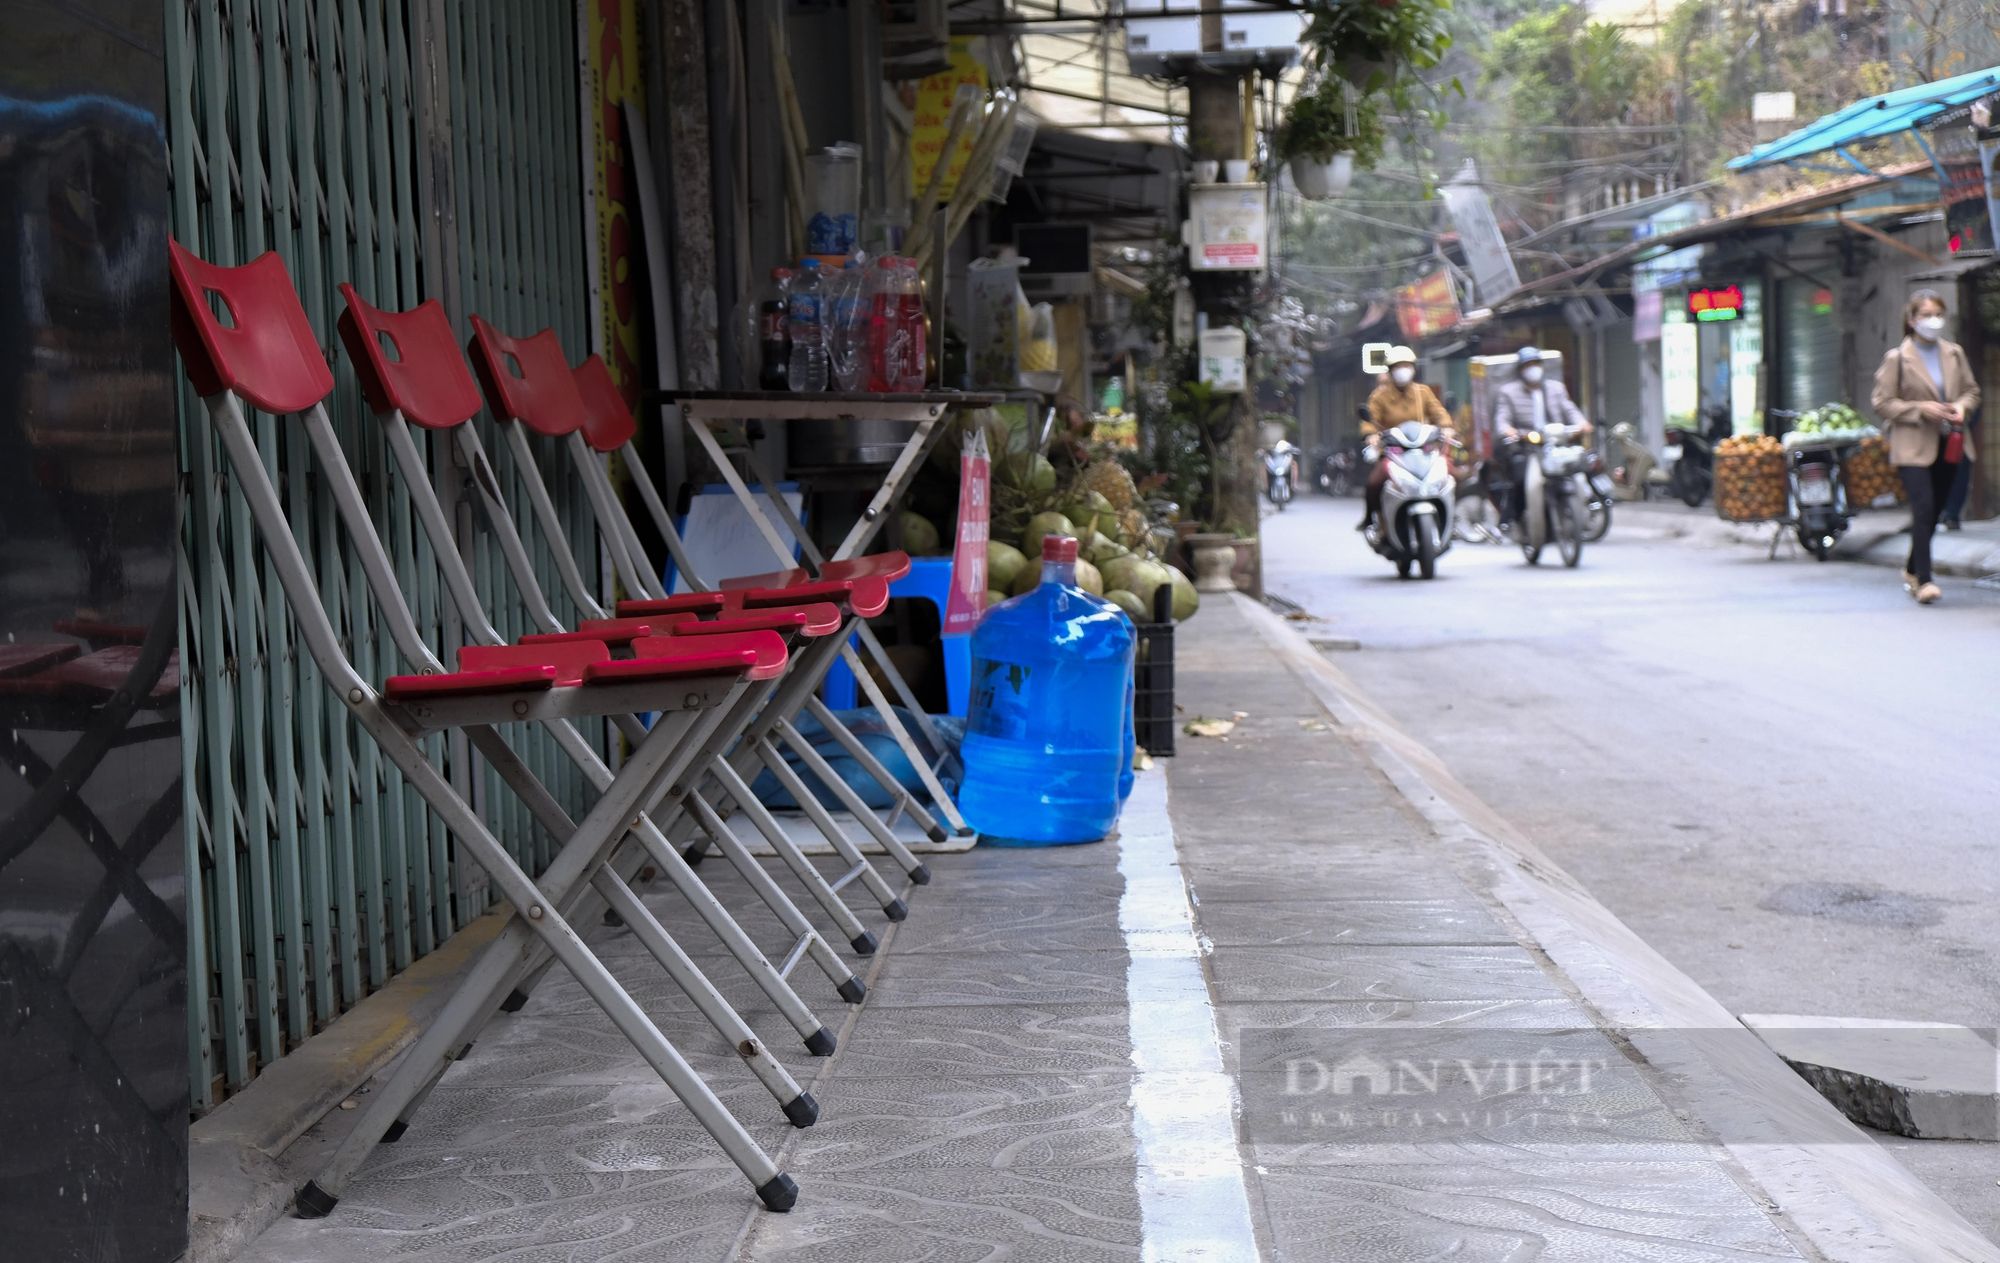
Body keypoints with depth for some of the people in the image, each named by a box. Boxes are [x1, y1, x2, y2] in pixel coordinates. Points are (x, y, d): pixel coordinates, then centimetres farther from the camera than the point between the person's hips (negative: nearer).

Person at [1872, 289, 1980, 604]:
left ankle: (1913, 570, 30)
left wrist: (1962, 405, -4)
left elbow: (1971, 389, 19)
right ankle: (1923, 581, -16)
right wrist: (1920, 409, -16)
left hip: (1948, 445, 5)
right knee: (1923, 508, -17)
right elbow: (1882, 404, -5)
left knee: (1933, 511, 12)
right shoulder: (1897, 358, -4)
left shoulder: (1954, 353, 9)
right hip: (1913, 446, -5)